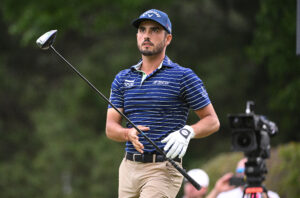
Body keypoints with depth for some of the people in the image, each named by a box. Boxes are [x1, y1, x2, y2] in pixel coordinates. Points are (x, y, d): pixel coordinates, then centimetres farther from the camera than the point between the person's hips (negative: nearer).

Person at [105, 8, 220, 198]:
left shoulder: (183, 76, 0)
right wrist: (129, 134, -14)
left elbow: (212, 121, 2)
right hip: (129, 167, 6)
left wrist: (187, 132, -18)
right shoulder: (122, 79, 13)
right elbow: (111, 127, 8)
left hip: (164, 169, -6)